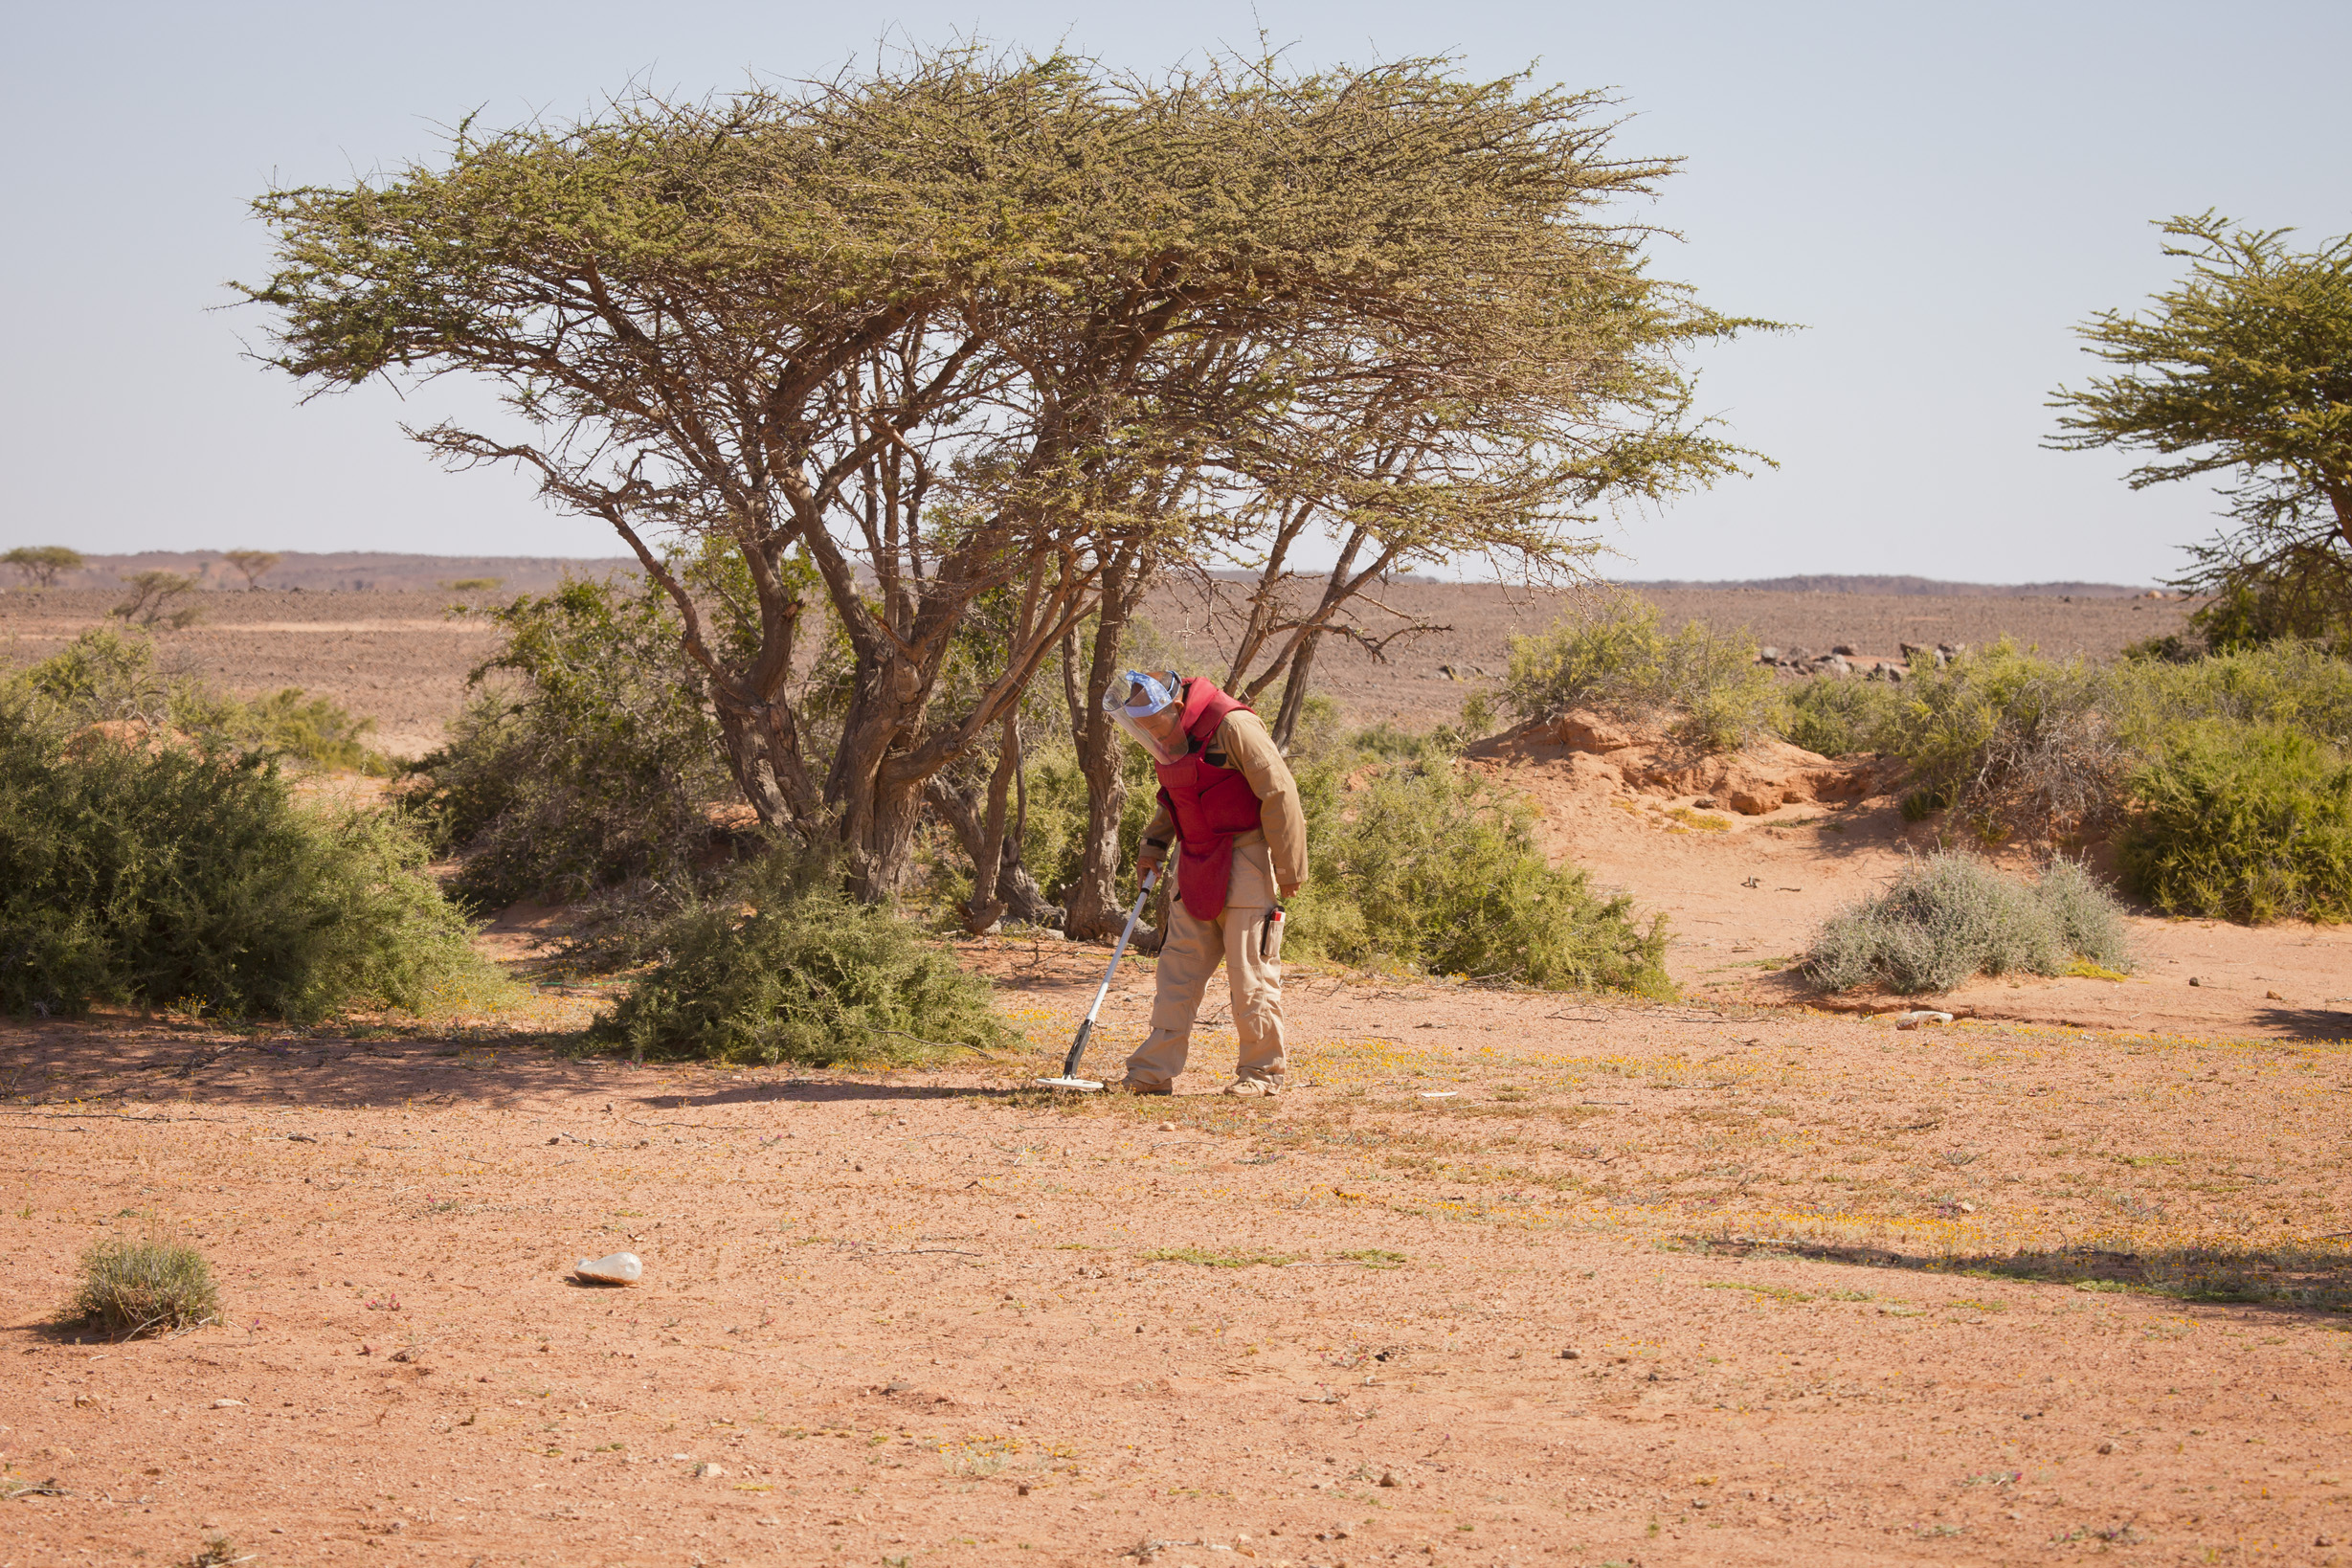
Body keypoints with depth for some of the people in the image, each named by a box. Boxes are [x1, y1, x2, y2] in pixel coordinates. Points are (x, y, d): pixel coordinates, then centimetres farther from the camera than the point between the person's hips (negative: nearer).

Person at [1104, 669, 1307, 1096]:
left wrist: (1289, 868, -14)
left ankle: (1262, 1072, 7)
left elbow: (1279, 793, -17)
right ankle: (1155, 1070, 3)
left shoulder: (1232, 726, -18)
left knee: (1251, 971, -3)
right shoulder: (1171, 739, 8)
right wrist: (1153, 844, 11)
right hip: (1196, 863, 8)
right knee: (1178, 966, 3)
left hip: (1246, 861, -8)